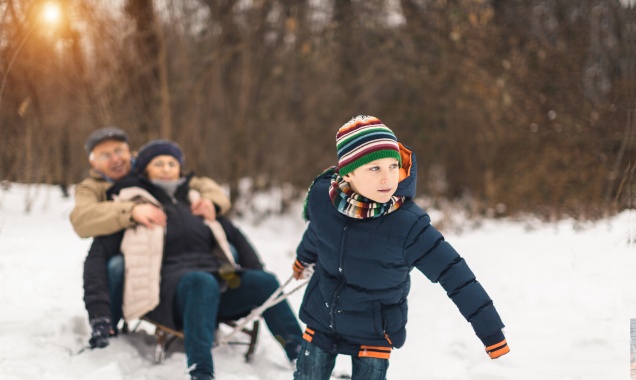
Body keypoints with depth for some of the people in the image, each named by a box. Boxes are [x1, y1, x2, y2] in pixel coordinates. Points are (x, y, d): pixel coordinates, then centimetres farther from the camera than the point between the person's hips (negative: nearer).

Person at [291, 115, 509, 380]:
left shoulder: (409, 225, -32)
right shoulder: (322, 196, -20)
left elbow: (455, 276, -25)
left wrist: (491, 330, -23)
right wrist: (303, 258, 27)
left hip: (374, 334, -3)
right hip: (321, 320, 4)